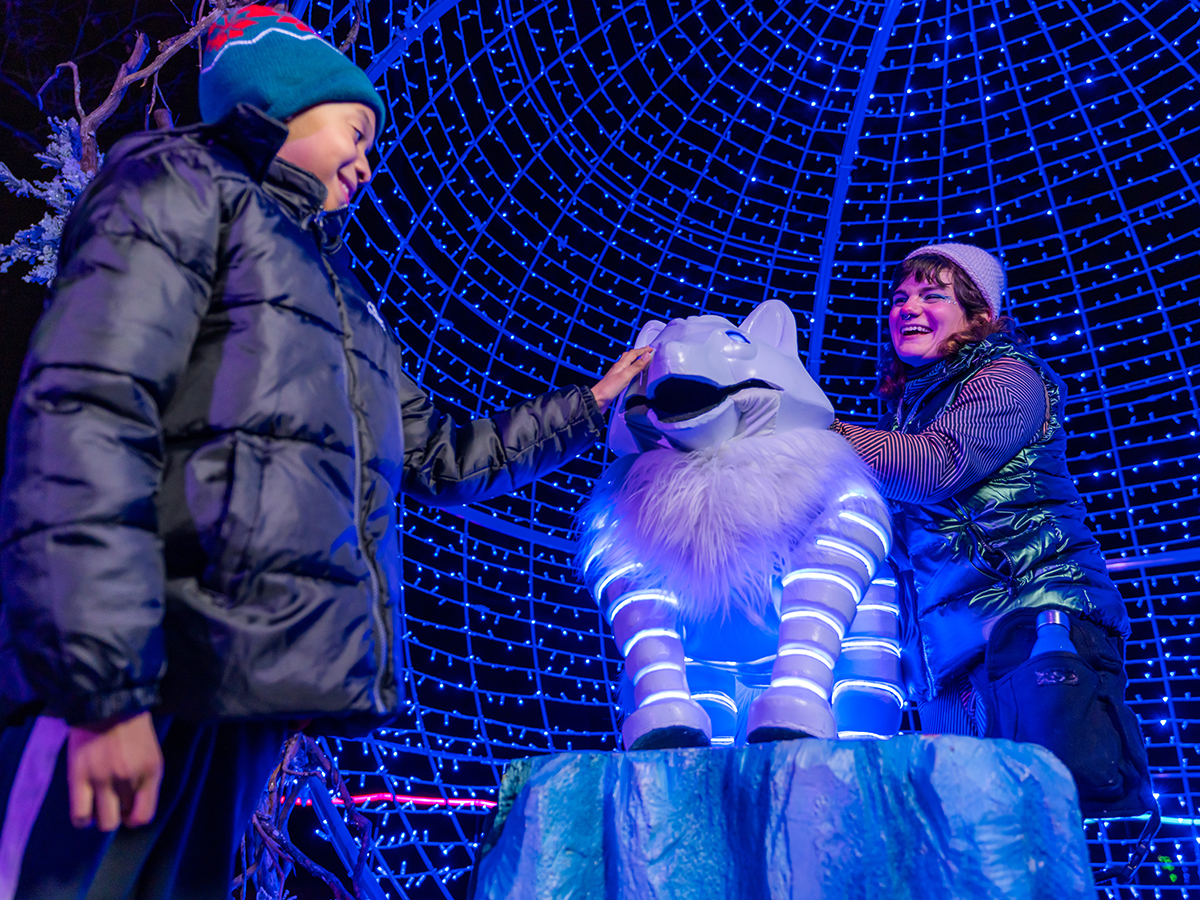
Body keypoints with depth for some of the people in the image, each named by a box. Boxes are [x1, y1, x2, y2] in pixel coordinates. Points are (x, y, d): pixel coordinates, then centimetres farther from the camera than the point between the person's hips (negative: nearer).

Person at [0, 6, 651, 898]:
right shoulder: (183, 184, 4)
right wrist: (102, 685, -22)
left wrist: (590, 406, 32)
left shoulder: (347, 304, 28)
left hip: (247, 694, 7)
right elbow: (85, 416, -12)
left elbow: (446, 459, 33)